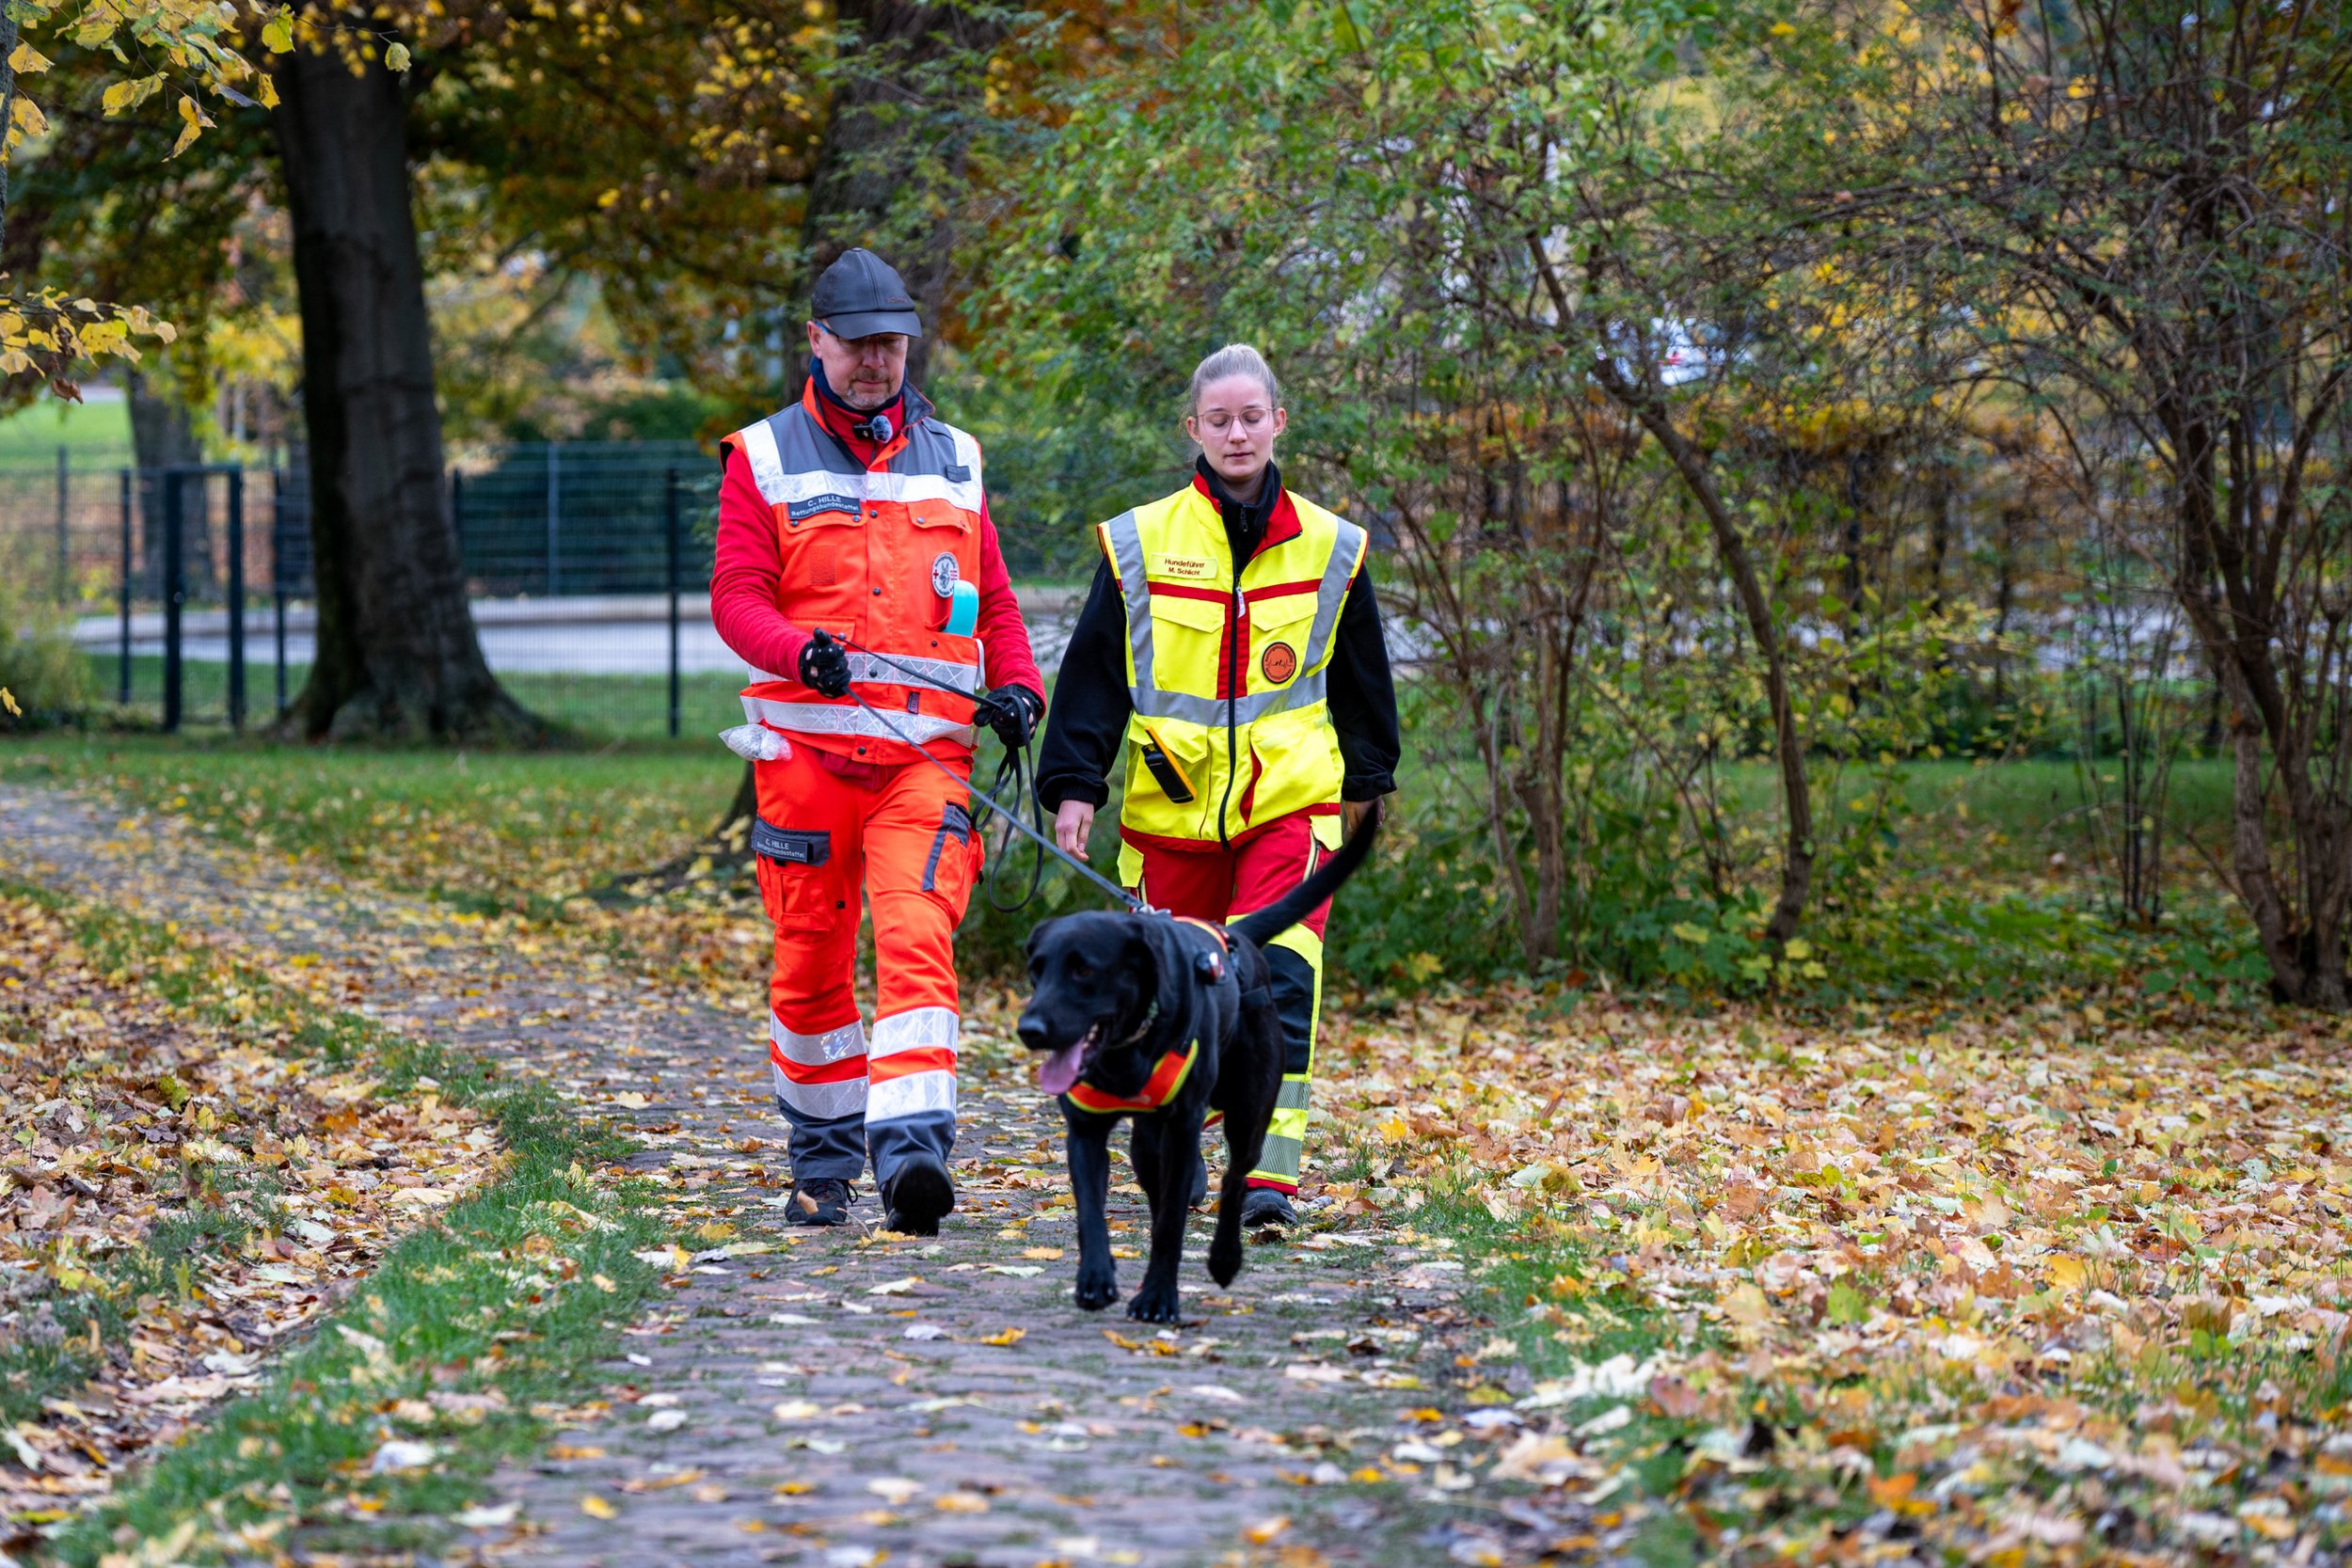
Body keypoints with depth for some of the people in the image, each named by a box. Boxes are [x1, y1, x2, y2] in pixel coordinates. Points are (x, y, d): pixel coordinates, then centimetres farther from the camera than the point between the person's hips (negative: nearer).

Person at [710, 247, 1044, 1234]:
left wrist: (1017, 685, 0)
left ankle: (911, 1151, -26)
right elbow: (736, 596, -4)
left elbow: (994, 599, 18)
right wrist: (801, 652, -23)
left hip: (926, 752, 0)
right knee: (810, 962, 7)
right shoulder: (764, 459, 5)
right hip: (806, 744, 0)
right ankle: (824, 1164, 23)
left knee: (914, 941, -17)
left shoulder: (952, 461, 15)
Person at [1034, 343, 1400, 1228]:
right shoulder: (1141, 543, 3)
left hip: (1290, 798, -1)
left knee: (1278, 977, -16)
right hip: (1170, 804, 1)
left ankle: (1270, 1173, -19)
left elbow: (1361, 680, 17)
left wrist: (1366, 782, 21)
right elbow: (1092, 672, 4)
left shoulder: (1328, 548, 6)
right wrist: (1073, 783, -3)